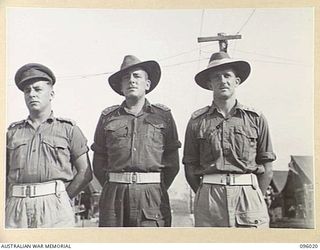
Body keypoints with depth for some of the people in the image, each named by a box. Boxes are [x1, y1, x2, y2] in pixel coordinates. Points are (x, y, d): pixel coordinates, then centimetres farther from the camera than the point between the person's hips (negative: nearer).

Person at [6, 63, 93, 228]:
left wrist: (61, 198, 2)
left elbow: (85, 172, 7)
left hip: (54, 209, -2)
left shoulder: (68, 129, 10)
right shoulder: (12, 132, 18)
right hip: (16, 208, 3)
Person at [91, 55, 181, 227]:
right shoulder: (108, 117, 12)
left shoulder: (163, 115, 9)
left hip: (152, 195, -1)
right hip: (114, 196, 1)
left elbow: (172, 162, 9)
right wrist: (115, 190, 7)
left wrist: (155, 192, 5)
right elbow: (98, 161, 14)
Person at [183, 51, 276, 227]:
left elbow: (267, 169, 8)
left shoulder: (255, 119, 7)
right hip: (209, 196, 0)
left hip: (248, 194, 0)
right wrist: (208, 198, 3)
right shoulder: (197, 121, 7)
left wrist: (255, 199, 3)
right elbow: (190, 170, 8)